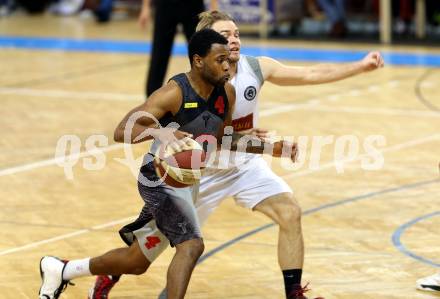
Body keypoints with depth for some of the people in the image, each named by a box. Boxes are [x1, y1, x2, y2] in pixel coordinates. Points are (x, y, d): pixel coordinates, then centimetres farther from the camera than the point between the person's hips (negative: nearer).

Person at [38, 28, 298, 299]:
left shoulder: (227, 93, -2)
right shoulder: (174, 93, -24)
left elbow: (222, 141, 13)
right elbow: (122, 131, -30)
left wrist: (270, 148, 3)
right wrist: (158, 132, -50)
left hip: (188, 180, 8)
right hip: (161, 180, -8)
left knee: (138, 261, 16)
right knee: (191, 245, -27)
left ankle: (61, 270, 36)